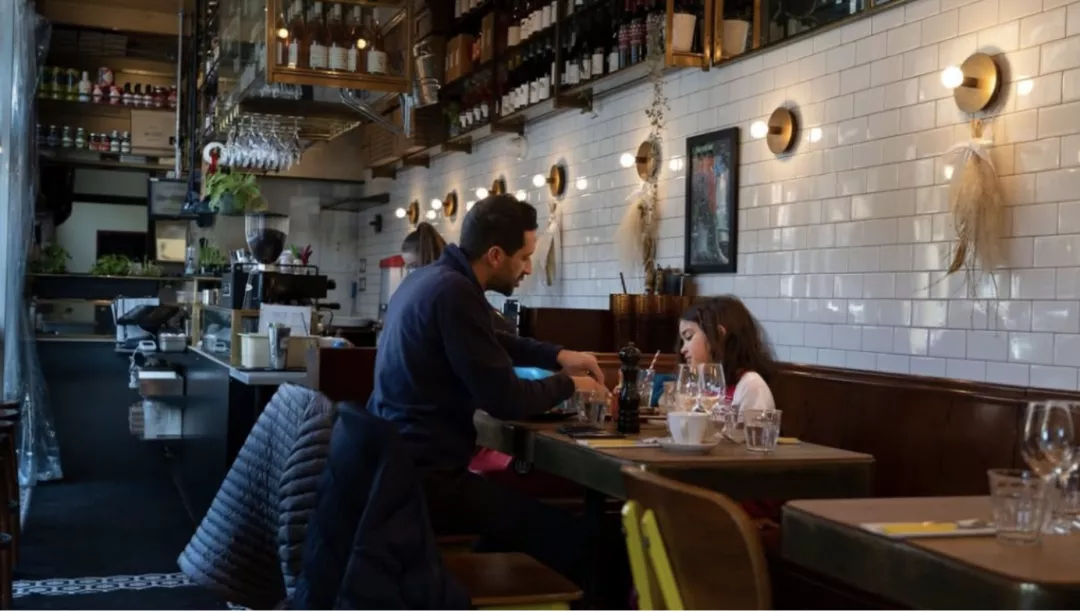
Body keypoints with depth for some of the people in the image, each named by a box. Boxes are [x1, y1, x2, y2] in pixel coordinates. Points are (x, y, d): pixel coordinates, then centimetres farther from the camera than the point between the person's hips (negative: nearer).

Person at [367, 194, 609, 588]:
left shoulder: (429, 277, 11)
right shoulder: (454, 293, -20)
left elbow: (493, 344, 27)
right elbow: (505, 400, -19)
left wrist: (558, 356, 17)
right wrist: (568, 385, -2)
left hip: (398, 461, 11)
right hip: (423, 475, -11)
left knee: (520, 503, 29)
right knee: (569, 537, -11)